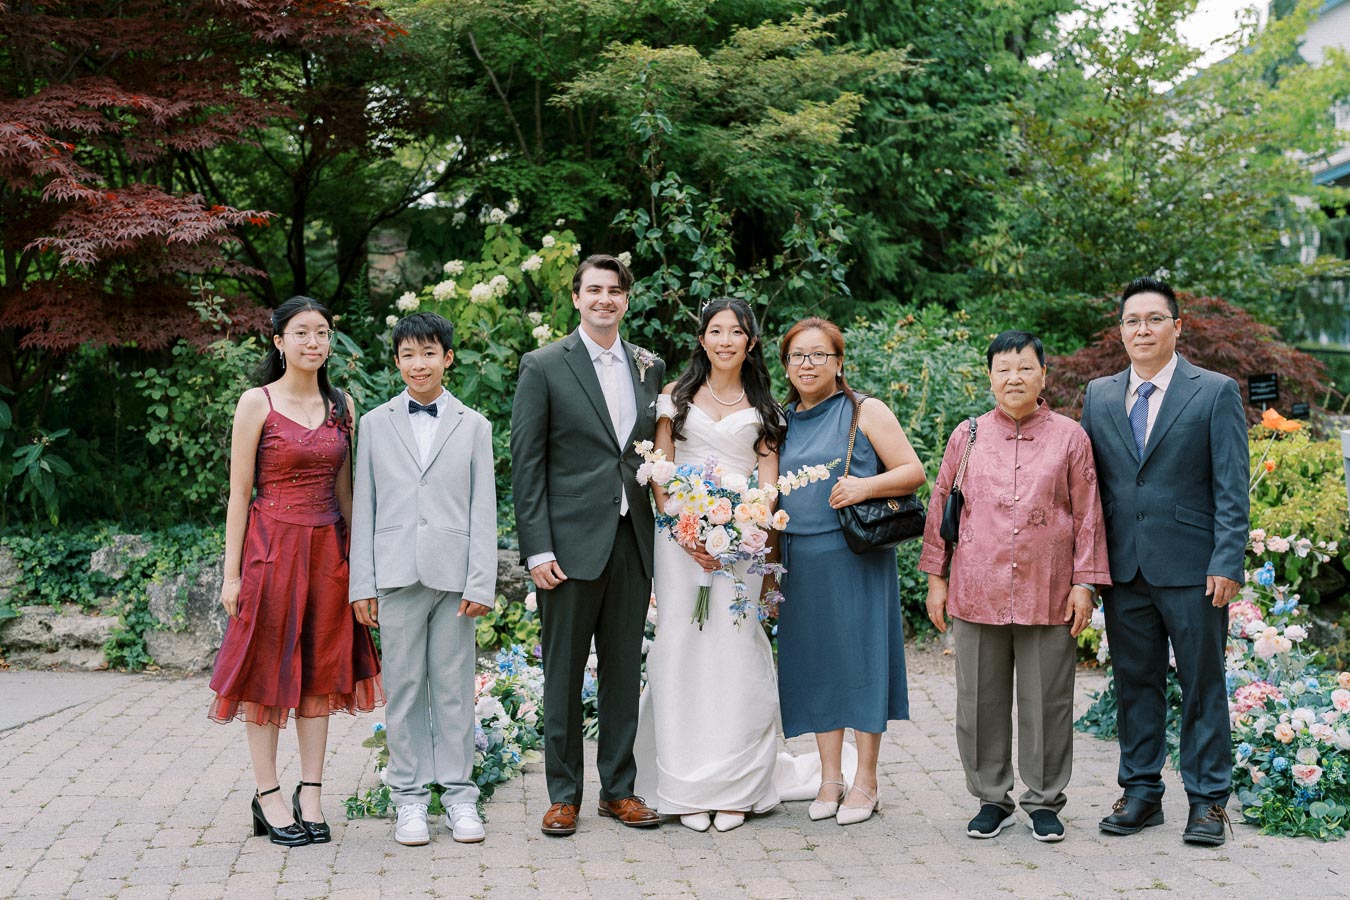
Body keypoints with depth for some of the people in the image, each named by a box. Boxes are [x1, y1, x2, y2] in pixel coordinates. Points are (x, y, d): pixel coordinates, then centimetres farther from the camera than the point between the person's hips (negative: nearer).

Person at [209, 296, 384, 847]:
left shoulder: (340, 404, 9)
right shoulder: (257, 403, -4)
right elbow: (240, 492, -5)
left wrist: (355, 556, 9)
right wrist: (232, 573, -9)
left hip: (327, 548, 4)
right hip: (272, 545, -4)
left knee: (321, 670, 6)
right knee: (268, 670, 2)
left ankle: (310, 796, 13)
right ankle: (268, 798, 10)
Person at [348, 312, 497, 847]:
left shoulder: (473, 426, 8)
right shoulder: (375, 424, 9)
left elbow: (484, 510, 4)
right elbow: (364, 507, 7)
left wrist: (481, 583, -4)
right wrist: (362, 583, 1)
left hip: (454, 575, 0)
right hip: (396, 575, 1)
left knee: (454, 688, 4)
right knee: (403, 688, 4)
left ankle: (459, 794, 13)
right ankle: (409, 798, 13)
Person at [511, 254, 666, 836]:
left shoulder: (650, 368, 11)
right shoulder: (543, 367, -2)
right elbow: (526, 463, -5)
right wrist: (537, 548, -11)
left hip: (633, 541, 4)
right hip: (572, 542, -4)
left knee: (624, 671, 10)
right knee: (564, 673, 4)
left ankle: (618, 788, 21)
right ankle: (563, 794, 15)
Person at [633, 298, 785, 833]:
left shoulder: (763, 407, 11)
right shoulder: (676, 397, 9)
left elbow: (768, 478, 5)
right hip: (681, 535, 0)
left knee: (736, 653, -4)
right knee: (683, 649, -2)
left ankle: (733, 789, 4)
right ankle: (687, 789, 4)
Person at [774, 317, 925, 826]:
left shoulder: (865, 412, -1)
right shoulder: (784, 422, 13)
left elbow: (913, 471, -5)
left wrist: (866, 486, -22)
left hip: (855, 557, -4)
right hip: (799, 561, 5)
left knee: (859, 656, -1)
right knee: (815, 662, 7)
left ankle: (866, 781, 8)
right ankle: (830, 778, 16)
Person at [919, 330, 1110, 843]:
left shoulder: (1069, 437, 4)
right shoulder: (967, 436, 7)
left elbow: (1088, 515, 4)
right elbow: (941, 508, 10)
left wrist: (1084, 583, -2)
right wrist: (936, 579, 7)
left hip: (1047, 596, -1)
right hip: (977, 593, 2)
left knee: (1046, 701, 5)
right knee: (981, 700, 8)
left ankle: (1044, 801, 19)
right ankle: (992, 799, 21)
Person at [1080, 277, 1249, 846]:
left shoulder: (1216, 392, -1)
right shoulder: (1099, 395, 11)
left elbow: (1232, 489, -4)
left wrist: (1226, 564, -12)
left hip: (1192, 569, -3)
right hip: (1124, 568, 4)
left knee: (1202, 685, 3)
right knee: (1135, 682, 10)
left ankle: (1208, 800, 13)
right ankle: (1141, 793, 21)